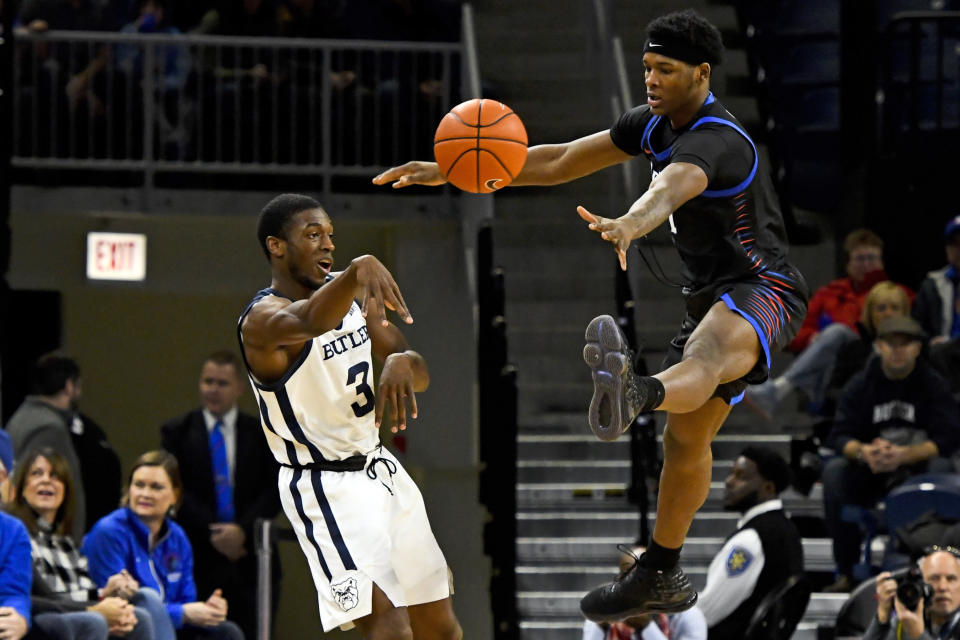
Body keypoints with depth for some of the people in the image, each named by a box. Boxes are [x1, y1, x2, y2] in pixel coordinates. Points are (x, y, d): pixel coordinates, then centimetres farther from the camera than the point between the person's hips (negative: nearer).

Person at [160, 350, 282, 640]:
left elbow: (275, 490, 2)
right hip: (199, 560, -1)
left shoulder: (262, 433, 9)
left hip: (249, 561, 1)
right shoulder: (177, 431, 8)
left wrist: (243, 530, -13)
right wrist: (211, 533, -12)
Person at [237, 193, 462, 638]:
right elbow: (310, 322, -45)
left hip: (380, 469, 8)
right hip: (325, 489, -8)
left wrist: (402, 363, -20)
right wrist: (360, 269, -65)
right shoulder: (262, 319, -20)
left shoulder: (349, 292, 6)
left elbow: (420, 375, 6)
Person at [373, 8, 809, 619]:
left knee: (707, 356, -45)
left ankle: (635, 395, -81)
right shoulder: (654, 125, 8)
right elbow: (560, 162, 12)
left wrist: (629, 225, -70)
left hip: (764, 292, -11)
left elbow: (672, 187, -47)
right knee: (685, 437, 16)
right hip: (711, 295, 11)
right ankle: (659, 576, 29)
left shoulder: (712, 140, -23)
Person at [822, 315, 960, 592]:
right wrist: (863, 452, -30)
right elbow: (839, 436, -5)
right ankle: (846, 572, -23)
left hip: (918, 467, -2)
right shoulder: (861, 384, 2)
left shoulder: (932, 384, -3)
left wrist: (904, 455, -30)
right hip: (871, 472, 2)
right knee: (834, 471, -26)